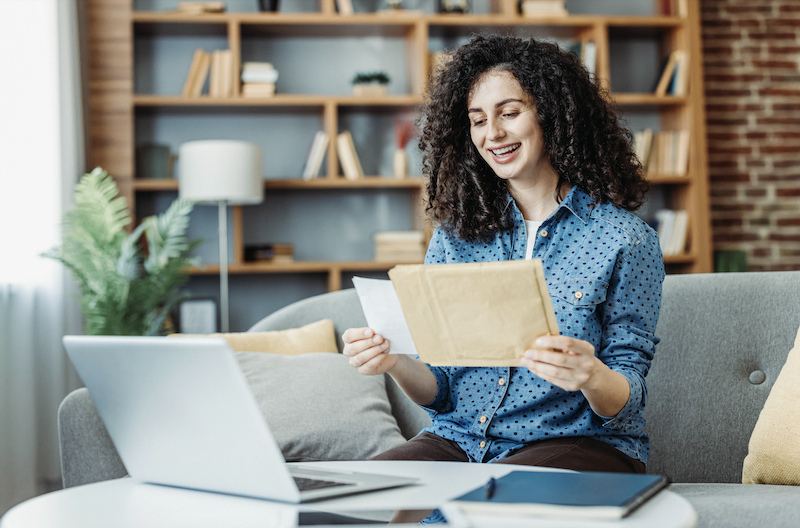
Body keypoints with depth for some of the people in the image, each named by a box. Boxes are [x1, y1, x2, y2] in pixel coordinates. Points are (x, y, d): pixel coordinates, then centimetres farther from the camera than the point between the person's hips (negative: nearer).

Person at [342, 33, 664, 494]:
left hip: (581, 443, -3)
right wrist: (396, 363, -15)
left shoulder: (626, 240, -2)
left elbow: (625, 403, -5)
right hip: (460, 440, 4)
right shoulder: (454, 235, 10)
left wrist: (592, 378, -28)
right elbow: (439, 390, 8)